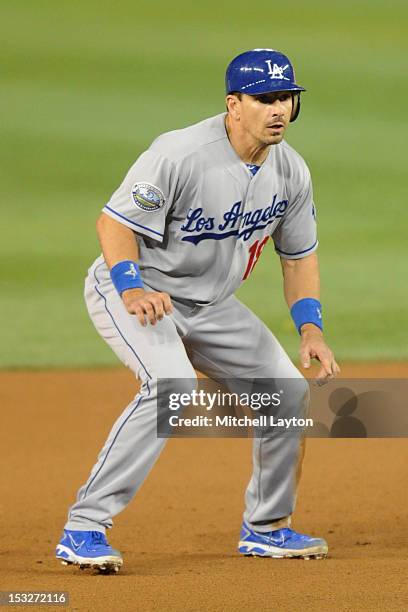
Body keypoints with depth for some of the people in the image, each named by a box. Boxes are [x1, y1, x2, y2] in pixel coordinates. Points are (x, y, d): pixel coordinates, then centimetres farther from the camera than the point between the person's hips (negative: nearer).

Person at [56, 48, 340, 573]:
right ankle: (83, 529, -29)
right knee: (171, 382, -32)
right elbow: (113, 221, -25)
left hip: (208, 304, 8)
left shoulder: (291, 172, -4)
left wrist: (310, 329, -5)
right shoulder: (181, 154, -27)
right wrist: (132, 290, -40)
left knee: (288, 389, 3)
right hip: (130, 291, -8)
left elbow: (299, 254, 8)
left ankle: (266, 529, 24)